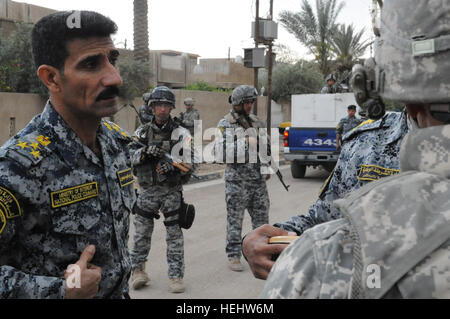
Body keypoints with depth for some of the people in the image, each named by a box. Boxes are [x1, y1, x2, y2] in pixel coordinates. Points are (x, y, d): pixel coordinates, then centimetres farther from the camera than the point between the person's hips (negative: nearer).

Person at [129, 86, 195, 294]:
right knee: (141, 232, 9)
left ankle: (176, 276, 10)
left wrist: (173, 165, -28)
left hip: (172, 190, -2)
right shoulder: (142, 132, 7)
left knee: (175, 234, 1)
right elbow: (129, 156, -3)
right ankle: (137, 269, 26)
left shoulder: (180, 133, -2)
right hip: (147, 190, 2)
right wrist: (146, 151, -22)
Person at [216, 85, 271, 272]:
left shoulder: (256, 121, 13)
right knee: (235, 220, 1)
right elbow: (221, 149, -19)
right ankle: (233, 256, 10)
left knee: (261, 217, 11)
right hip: (237, 181, -5)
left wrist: (267, 167, 17)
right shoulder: (225, 124, -6)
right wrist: (246, 142, -25)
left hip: (258, 179, 6)